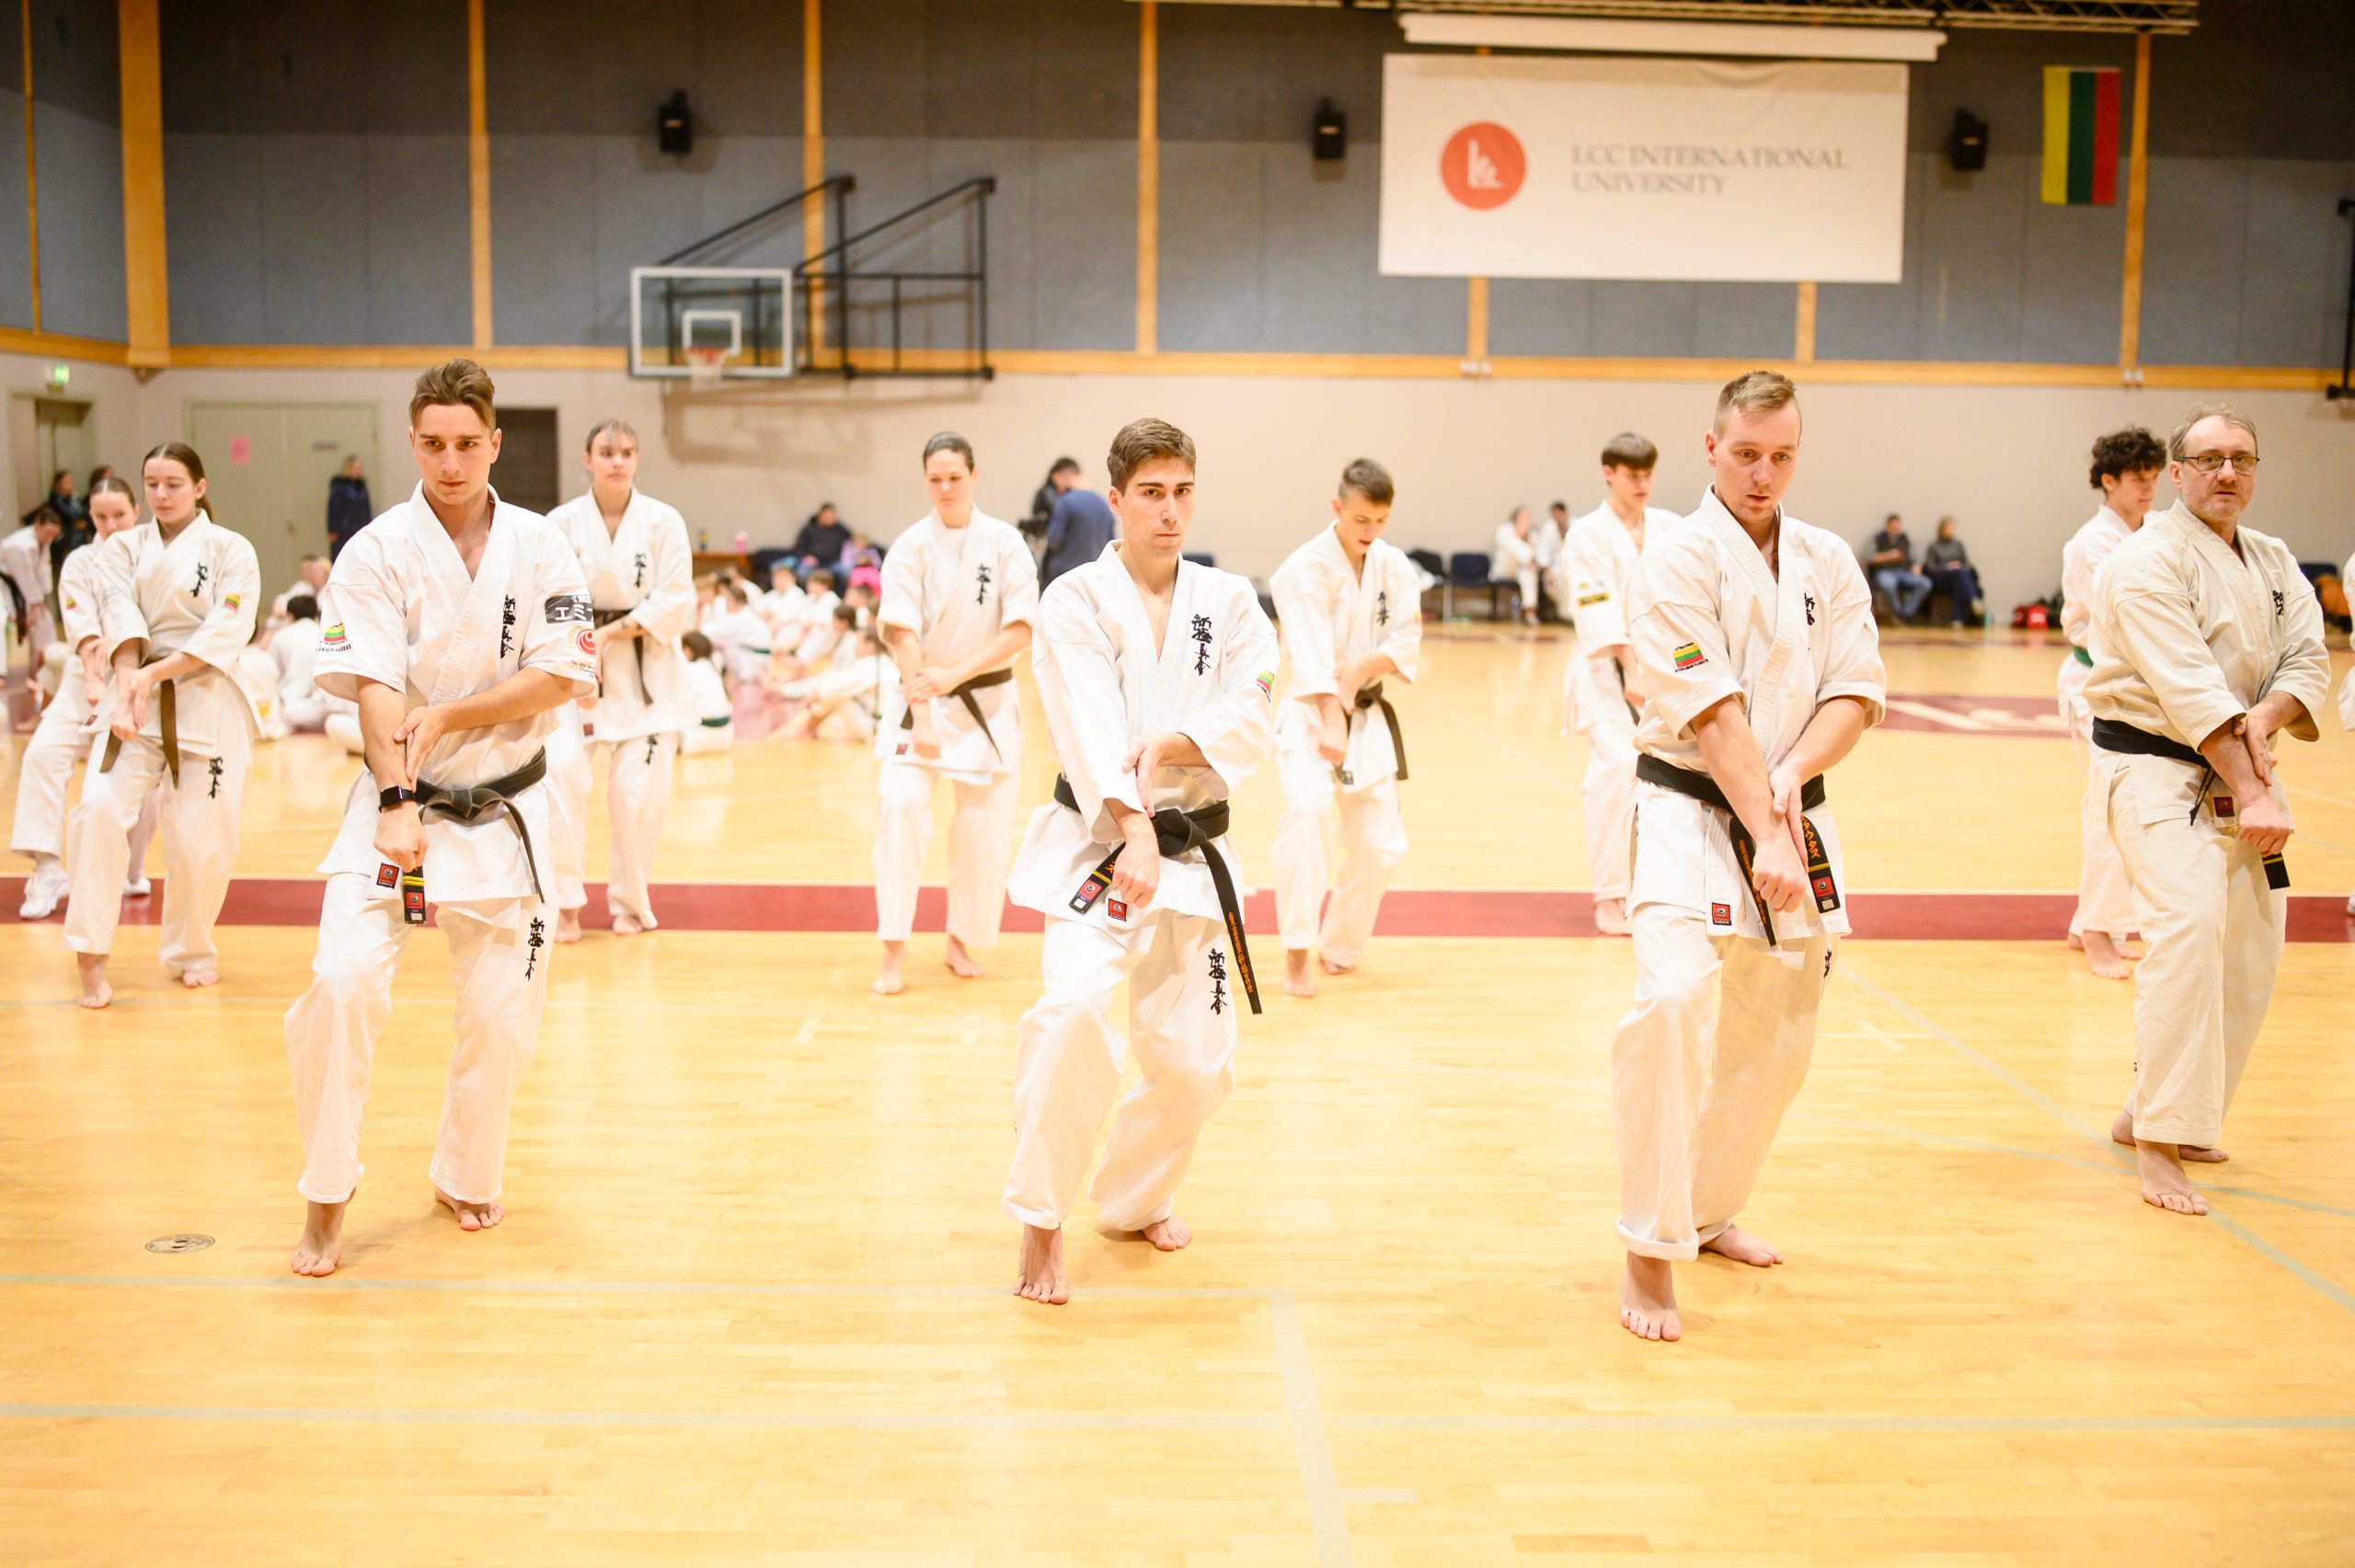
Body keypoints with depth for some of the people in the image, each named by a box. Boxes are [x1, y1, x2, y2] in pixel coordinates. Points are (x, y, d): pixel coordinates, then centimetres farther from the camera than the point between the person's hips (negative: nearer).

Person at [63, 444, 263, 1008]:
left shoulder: (231, 551, 1)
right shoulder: (122, 548, 9)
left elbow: (226, 632, -11)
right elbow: (121, 617, -6)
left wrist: (155, 673, -20)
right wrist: (128, 682, -23)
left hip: (205, 701, -2)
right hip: (134, 693, 2)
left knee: (201, 836, -2)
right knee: (101, 808, -17)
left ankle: (191, 952, 23)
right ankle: (91, 957, -9)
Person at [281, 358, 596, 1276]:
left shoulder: (540, 548, -1)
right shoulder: (377, 552, -7)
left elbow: (562, 677, -7)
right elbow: (375, 690, -16)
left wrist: (448, 716, -16)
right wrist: (400, 806, -28)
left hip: (505, 810, 2)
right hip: (399, 802, -2)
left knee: (500, 1013, 6)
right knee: (342, 984, -17)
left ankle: (466, 1179, 31)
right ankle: (326, 1200, 0)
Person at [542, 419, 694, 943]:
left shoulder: (662, 521, -5)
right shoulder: (562, 523, -4)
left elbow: (675, 604, -8)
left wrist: (608, 635, -15)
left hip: (646, 671, 0)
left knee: (640, 791, -2)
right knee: (560, 770, -16)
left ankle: (630, 902, 20)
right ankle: (565, 903, -3)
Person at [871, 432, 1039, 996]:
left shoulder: (1005, 543, -4)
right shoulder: (910, 547, -6)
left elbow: (1020, 631, -9)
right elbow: (902, 634, -12)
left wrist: (956, 674, -20)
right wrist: (921, 716, -21)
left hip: (989, 701, 1)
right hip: (923, 699, -1)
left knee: (984, 827, 4)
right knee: (900, 804, -19)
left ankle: (963, 941, 24)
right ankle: (893, 952, -12)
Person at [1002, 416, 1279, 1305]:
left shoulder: (1229, 603, 6)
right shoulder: (1075, 601, -5)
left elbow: (1250, 723, -5)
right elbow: (1090, 731, -19)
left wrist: (1167, 746, -23)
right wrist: (1136, 831, -32)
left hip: (1194, 852, 4)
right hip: (1094, 847, -4)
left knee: (1194, 1057, 5)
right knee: (1075, 1012, -25)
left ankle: (1137, 1198, 34)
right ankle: (1040, 1222, -8)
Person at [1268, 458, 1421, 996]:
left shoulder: (1394, 565, 1)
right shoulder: (1305, 567, -15)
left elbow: (1407, 641, 0)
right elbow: (1312, 654, -25)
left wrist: (1366, 667, -20)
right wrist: (1331, 725, -35)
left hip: (1368, 716, 5)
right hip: (1310, 713, -5)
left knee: (1381, 843, 6)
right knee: (1308, 810, -30)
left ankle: (1339, 944, 30)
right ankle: (1297, 953, -19)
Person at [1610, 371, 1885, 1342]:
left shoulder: (1828, 562, 7)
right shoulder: (1677, 559, -11)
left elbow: (1856, 690, 0)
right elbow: (1711, 714, -19)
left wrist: (1794, 772, -18)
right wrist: (1764, 834, -26)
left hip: (1794, 819, 6)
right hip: (1691, 817, -6)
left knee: (1774, 1040, 13)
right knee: (1675, 1009, -23)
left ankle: (1710, 1210, 36)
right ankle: (1650, 1252, -11)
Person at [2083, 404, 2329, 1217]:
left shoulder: (2275, 562, 11)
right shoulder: (2148, 560, -14)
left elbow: (2309, 661, 2)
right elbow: (2190, 690, -21)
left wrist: (2268, 716, -20)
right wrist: (2252, 796, -25)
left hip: (2241, 773, 8)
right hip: (2157, 770, -8)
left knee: (2250, 952, 10)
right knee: (2188, 924, -25)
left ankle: (2149, 1111, 28)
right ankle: (2159, 1145, -17)